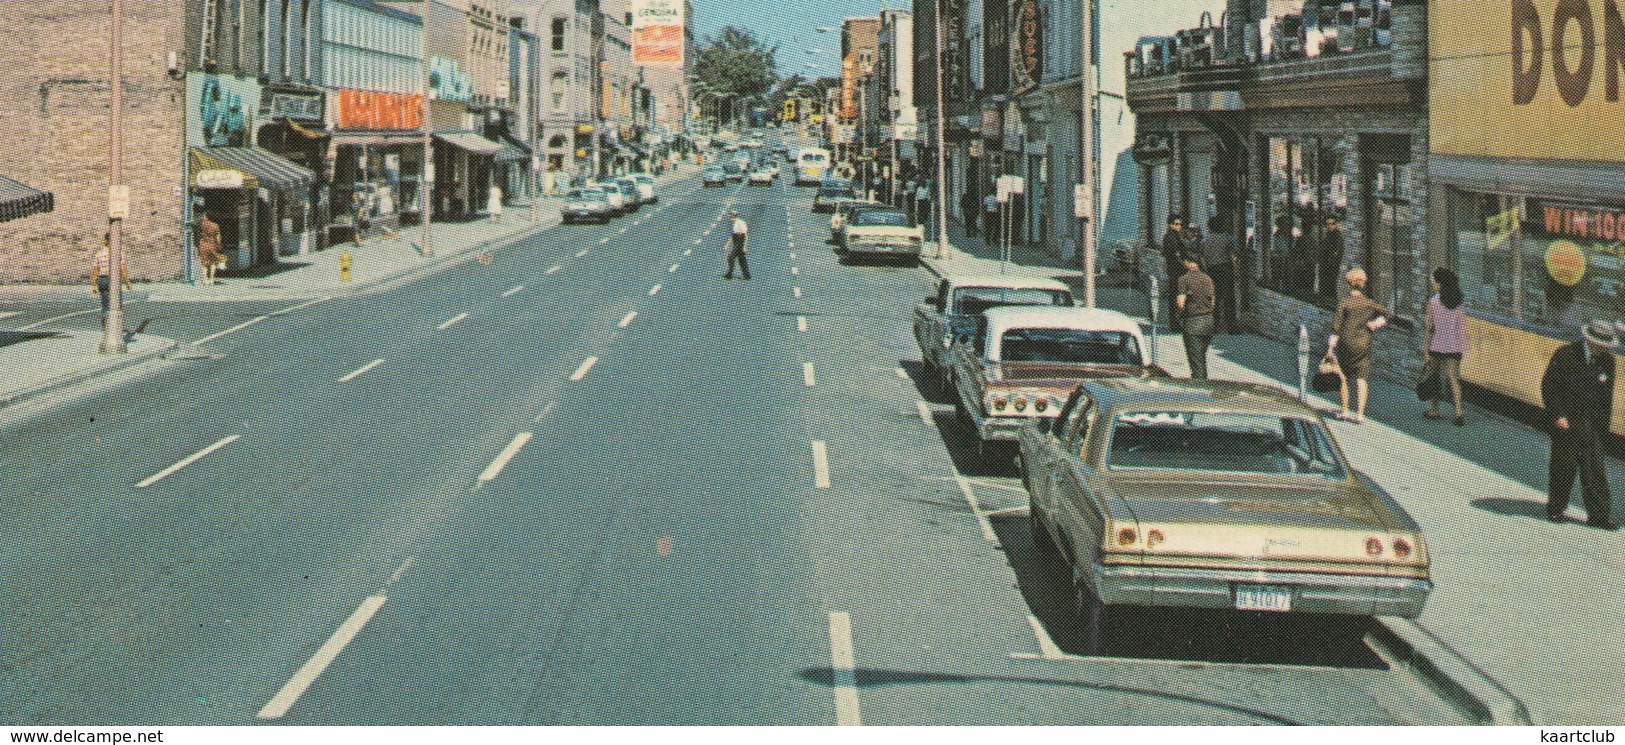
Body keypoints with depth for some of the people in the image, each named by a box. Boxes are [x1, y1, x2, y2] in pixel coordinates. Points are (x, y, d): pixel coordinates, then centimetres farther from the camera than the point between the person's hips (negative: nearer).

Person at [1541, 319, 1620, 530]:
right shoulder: (1565, 355, -9)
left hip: (1591, 424, 3)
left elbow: (1606, 394, 13)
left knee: (1594, 468, -1)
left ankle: (1598, 514, 1)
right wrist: (1558, 415, -13)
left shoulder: (1606, 361, 5)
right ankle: (1555, 508, 20)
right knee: (1563, 466, 4)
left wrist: (1603, 424, 9)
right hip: (1565, 421, -3)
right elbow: (1549, 385, -7)